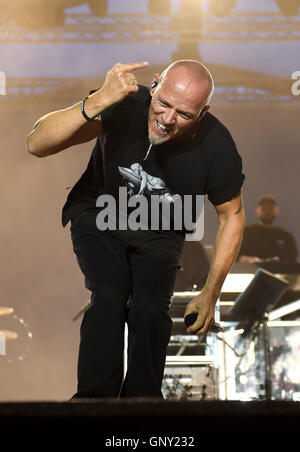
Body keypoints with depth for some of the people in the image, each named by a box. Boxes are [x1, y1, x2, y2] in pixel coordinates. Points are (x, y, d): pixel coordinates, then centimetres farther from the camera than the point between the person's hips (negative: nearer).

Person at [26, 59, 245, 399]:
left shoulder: (217, 147, -24)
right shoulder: (125, 105, -29)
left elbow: (232, 216, -6)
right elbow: (36, 144, -36)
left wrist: (210, 293, -9)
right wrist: (98, 101, -50)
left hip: (160, 234, 1)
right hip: (99, 214, -1)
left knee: (150, 309, -20)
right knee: (110, 297, -25)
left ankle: (142, 399, 1)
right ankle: (94, 398, -13)